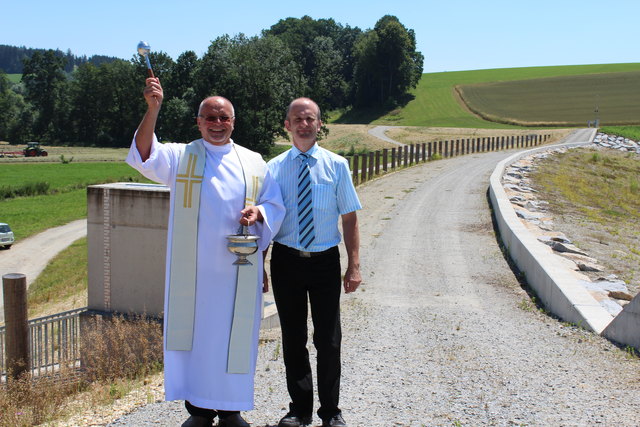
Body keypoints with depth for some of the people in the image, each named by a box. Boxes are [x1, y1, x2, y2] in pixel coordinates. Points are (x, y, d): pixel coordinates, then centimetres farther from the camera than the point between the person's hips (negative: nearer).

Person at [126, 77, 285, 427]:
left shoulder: (253, 163, 9)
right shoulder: (181, 156, 4)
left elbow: (276, 205, 11)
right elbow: (144, 156, -15)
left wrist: (258, 212, -12)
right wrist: (152, 108, -28)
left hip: (237, 269, 1)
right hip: (193, 270, -1)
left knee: (234, 336, 6)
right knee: (194, 334, 3)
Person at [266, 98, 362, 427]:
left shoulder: (337, 165, 1)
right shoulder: (273, 168, 2)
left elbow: (349, 218, 0)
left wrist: (354, 266, -6)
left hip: (325, 261, -1)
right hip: (286, 260, 1)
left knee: (329, 341, 6)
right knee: (292, 338, 12)